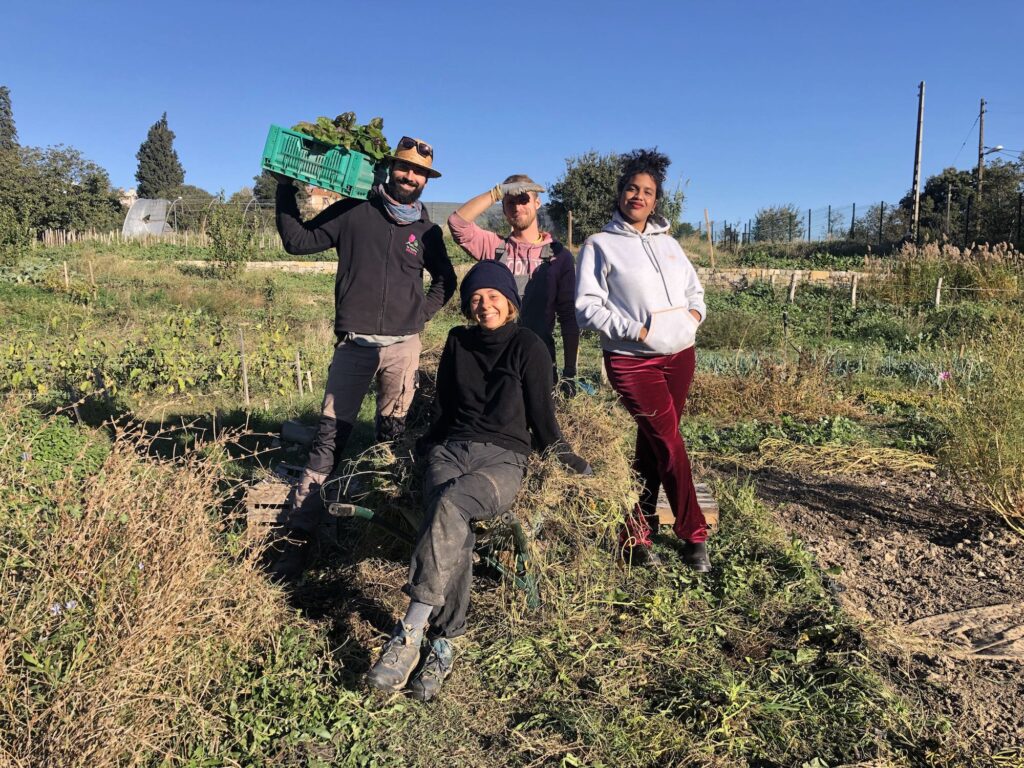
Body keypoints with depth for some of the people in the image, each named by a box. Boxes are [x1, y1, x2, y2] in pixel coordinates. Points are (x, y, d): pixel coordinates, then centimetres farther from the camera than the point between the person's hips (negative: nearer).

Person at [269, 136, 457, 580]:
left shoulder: (427, 232, 12)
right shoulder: (353, 213, 5)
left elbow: (445, 280, 25)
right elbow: (297, 240, 4)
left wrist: (422, 312, 10)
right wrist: (286, 190, -4)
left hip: (403, 346, 3)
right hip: (354, 343, -3)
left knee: (393, 435, 10)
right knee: (330, 437, -8)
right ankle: (296, 534, -7)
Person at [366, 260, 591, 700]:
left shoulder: (527, 346, 2)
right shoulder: (458, 342, 15)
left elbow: (541, 417, 6)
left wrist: (569, 463, 7)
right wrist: (425, 447, 25)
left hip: (503, 458, -3)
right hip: (451, 448, 3)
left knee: (449, 504, -36)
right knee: (453, 528, -31)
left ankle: (411, 632, -37)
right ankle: (441, 646, -33)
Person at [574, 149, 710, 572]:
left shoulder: (667, 242, 17)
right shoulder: (600, 245, 0)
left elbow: (695, 287, 25)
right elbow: (587, 307, -7)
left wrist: (695, 312, 3)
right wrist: (634, 330, -15)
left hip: (680, 354, 6)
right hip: (632, 360, -5)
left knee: (653, 443, 9)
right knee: (669, 442, -8)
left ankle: (637, 530, 20)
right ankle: (694, 535, 6)